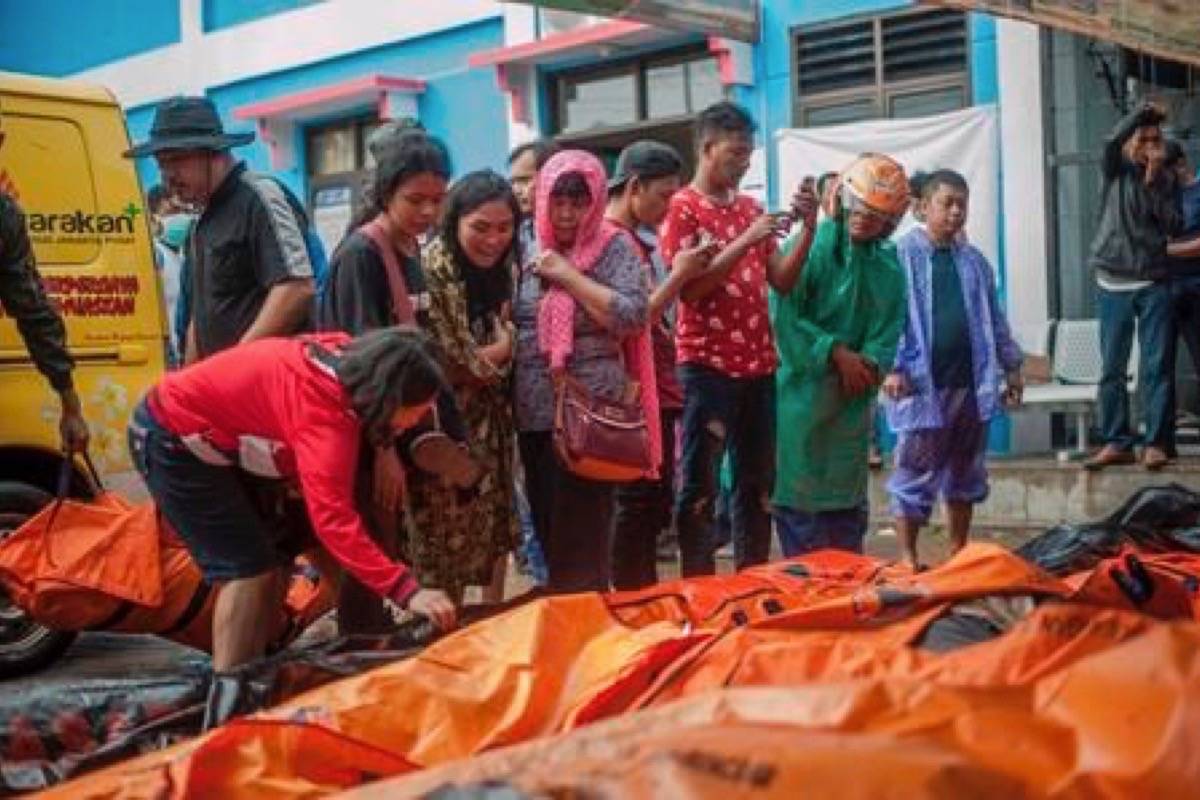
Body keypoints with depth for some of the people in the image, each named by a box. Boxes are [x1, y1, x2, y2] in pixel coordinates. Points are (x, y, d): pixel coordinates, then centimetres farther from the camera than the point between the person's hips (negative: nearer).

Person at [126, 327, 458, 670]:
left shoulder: (350, 360, -8)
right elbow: (333, 518, -42)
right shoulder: (323, 410, -34)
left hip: (201, 432, 10)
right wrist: (407, 591, -46)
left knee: (275, 555, 10)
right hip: (172, 437, -9)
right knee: (248, 566, -12)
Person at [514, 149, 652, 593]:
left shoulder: (614, 247, -2)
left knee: (582, 537, -4)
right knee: (548, 529, 13)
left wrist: (569, 275, -13)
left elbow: (633, 316, -16)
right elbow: (512, 322, 20)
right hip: (534, 413, 6)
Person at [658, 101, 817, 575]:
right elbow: (689, 287, -14)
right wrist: (746, 240, -19)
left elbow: (783, 282, 11)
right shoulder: (682, 208, -4)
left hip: (759, 363, 7)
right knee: (700, 482, -4)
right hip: (708, 365, -7)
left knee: (757, 480, 11)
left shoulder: (751, 208, 16)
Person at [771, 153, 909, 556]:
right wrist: (836, 352, -15)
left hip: (854, 398, 5)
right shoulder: (809, 247, -6)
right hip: (802, 390, -5)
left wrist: (870, 362, -13)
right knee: (799, 495, -3)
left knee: (848, 502, 12)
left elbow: (888, 330, 7)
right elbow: (784, 317, -13)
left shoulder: (889, 266, 10)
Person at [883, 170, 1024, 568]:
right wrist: (892, 367, -18)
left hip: (971, 382, 6)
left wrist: (1011, 367, 16)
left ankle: (959, 551, 26)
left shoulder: (974, 261, 12)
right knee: (916, 475, -1)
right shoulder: (902, 256, -6)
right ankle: (908, 558, 7)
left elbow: (994, 319, 18)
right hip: (922, 384, -6)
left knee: (965, 472, 14)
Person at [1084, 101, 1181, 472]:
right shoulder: (1115, 170, 3)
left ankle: (1157, 443, 1)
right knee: (1113, 369, 2)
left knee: (1158, 367, -2)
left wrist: (1153, 179, -9)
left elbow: (1173, 226, -4)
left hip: (1154, 285, 1)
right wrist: (1144, 109, -11)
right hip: (1114, 285, 0)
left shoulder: (1165, 179, 8)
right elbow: (1111, 140, -19)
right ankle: (1117, 442, 8)